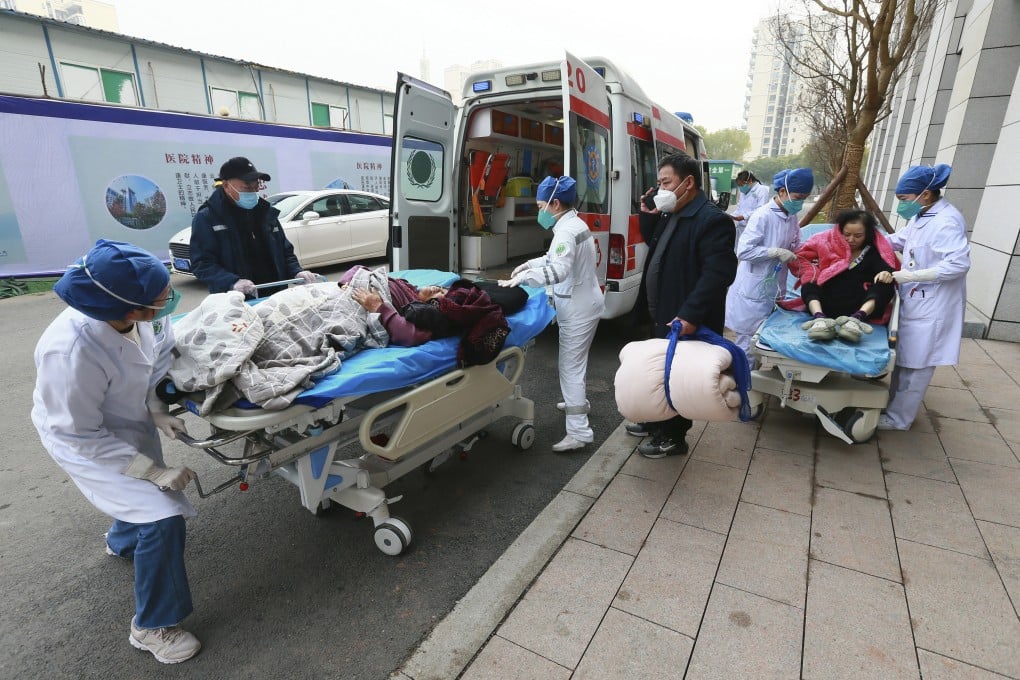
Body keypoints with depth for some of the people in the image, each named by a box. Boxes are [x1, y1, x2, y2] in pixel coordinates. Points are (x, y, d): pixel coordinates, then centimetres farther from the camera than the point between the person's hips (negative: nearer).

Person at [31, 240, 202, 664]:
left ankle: (122, 542, 64)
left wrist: (156, 409, -17)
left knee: (147, 496, 27)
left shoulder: (135, 315, -25)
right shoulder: (72, 351, -40)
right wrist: (154, 472, -27)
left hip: (130, 422, 7)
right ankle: (152, 627, 10)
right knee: (162, 517, -14)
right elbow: (80, 434, -28)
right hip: (86, 440, -6)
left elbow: (156, 354, -3)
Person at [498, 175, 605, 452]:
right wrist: (529, 264, 15)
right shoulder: (573, 224, 11)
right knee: (577, 359, 25)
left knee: (570, 365, -9)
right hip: (584, 303, 11)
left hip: (578, 308, -11)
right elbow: (558, 258, 23)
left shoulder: (567, 230, -22)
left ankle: (579, 431, -7)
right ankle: (578, 402, 45)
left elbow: (558, 270, -36)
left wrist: (521, 278, -32)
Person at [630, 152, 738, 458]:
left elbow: (718, 273, -26)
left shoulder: (712, 219, -20)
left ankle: (674, 437, 23)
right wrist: (647, 217, 6)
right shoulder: (671, 214, 10)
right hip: (663, 314, 9)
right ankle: (658, 420, 41)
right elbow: (657, 248, 22)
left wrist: (690, 314, -31)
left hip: (685, 320, -9)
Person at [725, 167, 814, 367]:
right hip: (754, 292, -8)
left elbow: (795, 247, 16)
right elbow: (743, 251, -24)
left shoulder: (792, 217, 6)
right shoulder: (763, 216, -19)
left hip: (775, 289, 8)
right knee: (749, 341, 3)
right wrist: (776, 252, -24)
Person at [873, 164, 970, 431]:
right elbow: (898, 240, 21)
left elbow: (959, 264, -27)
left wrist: (902, 276, -30)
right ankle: (892, 403, 33)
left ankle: (898, 417, 15)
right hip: (913, 301, 9)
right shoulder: (921, 216, 6)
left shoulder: (946, 221, -21)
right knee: (902, 358, 19)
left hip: (930, 308, -9)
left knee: (915, 364, 3)